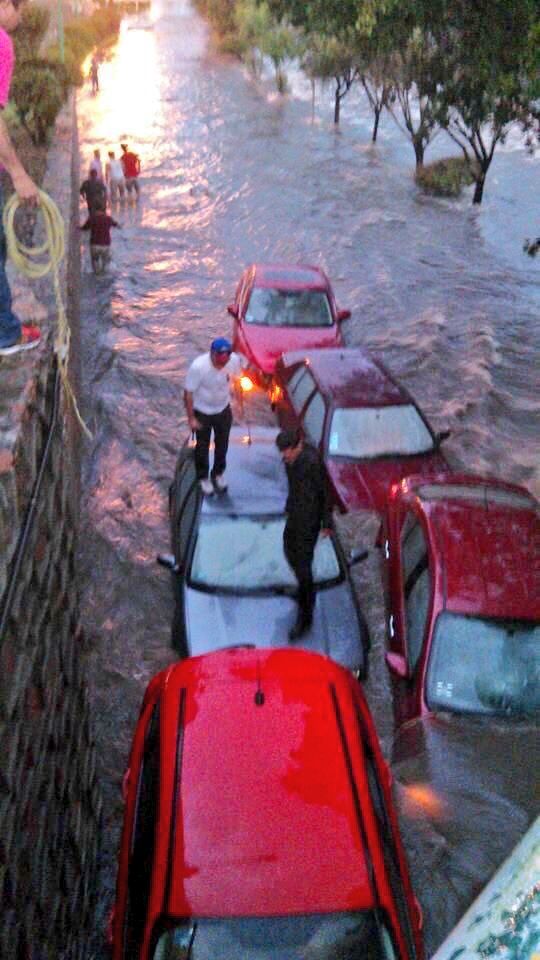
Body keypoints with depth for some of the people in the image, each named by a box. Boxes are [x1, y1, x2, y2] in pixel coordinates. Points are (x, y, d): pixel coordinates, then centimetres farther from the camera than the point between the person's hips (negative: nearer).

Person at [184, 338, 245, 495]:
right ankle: (203, 478, 38)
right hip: (202, 412, -3)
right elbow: (188, 393, -21)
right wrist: (191, 418, -16)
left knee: (222, 445, 21)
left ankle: (218, 474, 45)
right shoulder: (198, 366, -34)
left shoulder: (235, 360, -24)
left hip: (223, 410, 3)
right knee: (202, 446, 16)